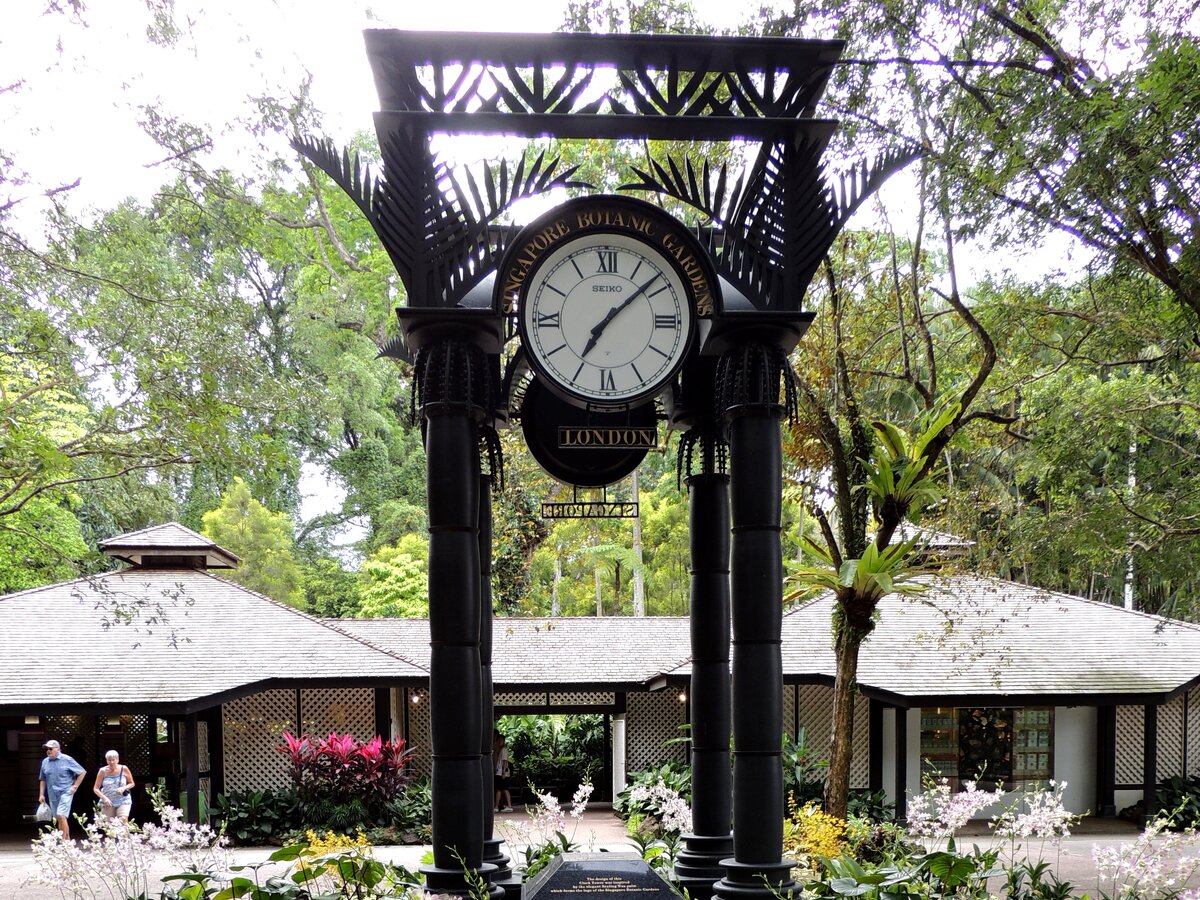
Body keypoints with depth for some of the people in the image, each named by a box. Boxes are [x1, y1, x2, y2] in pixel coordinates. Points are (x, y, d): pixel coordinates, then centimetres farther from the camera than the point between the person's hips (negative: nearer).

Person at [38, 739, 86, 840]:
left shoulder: (67, 760, -6)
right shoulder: (45, 762, 8)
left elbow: (82, 772, -2)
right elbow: (42, 780, 18)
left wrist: (75, 786, -5)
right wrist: (41, 794, 11)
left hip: (65, 792, -6)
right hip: (52, 795, 6)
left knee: (61, 816, -19)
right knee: (58, 819, 10)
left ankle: (65, 840, -15)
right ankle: (67, 840, 20)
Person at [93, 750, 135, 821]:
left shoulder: (124, 769, -2)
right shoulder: (103, 771, -3)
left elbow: (132, 784, 8)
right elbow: (96, 788, -1)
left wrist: (124, 788, -13)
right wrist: (104, 798, -17)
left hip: (123, 801, -1)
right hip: (108, 803, 1)